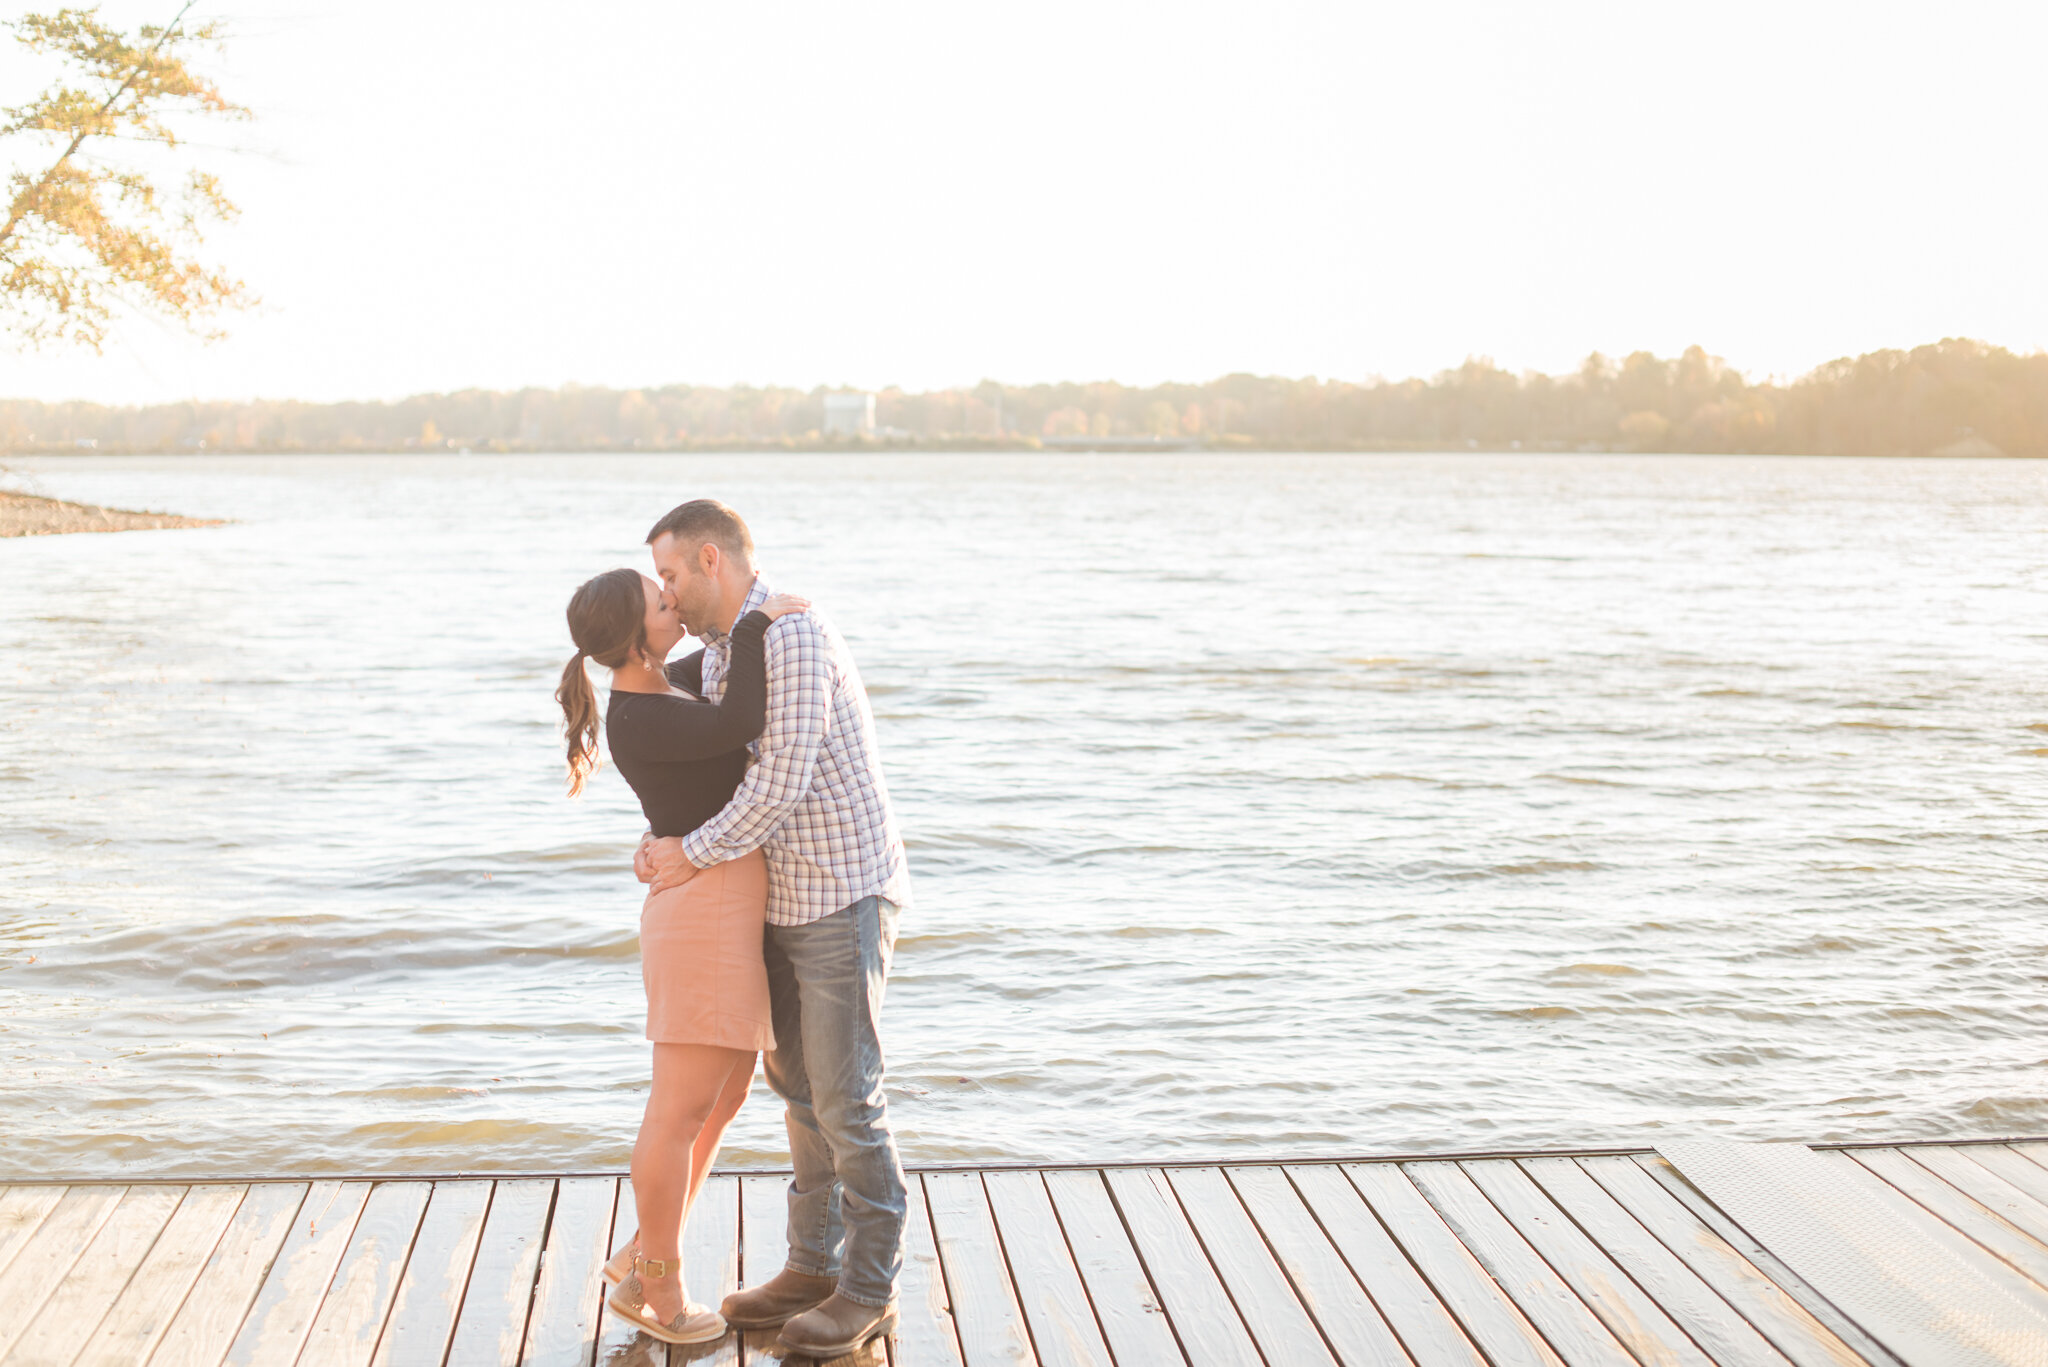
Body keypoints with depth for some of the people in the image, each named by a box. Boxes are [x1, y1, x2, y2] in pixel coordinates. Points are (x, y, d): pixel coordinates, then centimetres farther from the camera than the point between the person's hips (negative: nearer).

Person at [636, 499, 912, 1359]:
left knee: (845, 1100, -4)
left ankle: (868, 1290, 8)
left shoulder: (794, 639, -21)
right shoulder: (723, 650, 12)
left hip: (844, 900, -10)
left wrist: (694, 858, -14)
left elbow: (781, 783, -25)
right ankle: (815, 1269, 24)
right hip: (787, 900, 10)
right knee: (799, 1085, 14)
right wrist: (661, 838, 4)